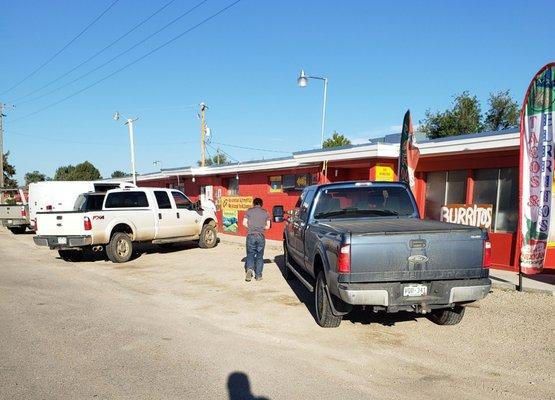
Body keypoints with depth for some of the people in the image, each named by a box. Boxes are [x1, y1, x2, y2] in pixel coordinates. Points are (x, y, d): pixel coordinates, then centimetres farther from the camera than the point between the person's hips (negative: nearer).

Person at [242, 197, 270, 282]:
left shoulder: (249, 211, 5)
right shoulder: (265, 212, 8)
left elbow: (244, 223, -2)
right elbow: (267, 226, 6)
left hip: (251, 235, -1)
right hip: (261, 236, 1)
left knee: (250, 254, 8)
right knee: (259, 256, 10)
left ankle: (249, 268, -16)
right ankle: (258, 275, 10)